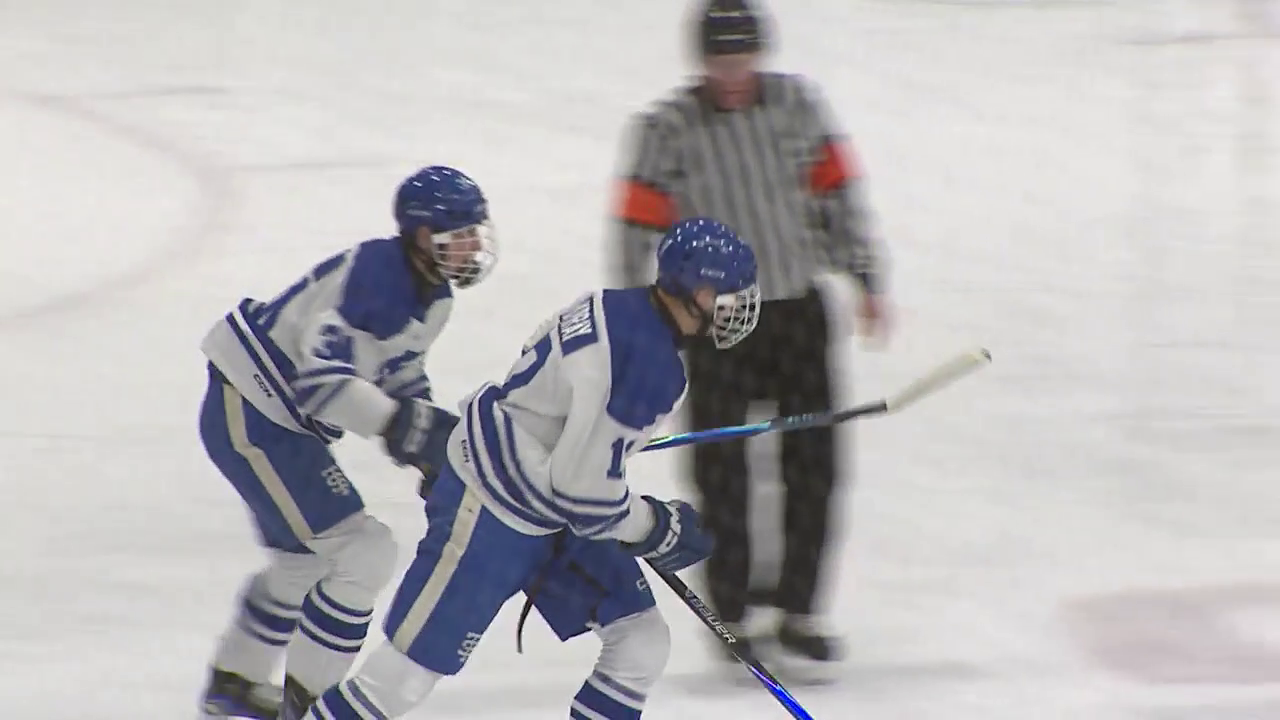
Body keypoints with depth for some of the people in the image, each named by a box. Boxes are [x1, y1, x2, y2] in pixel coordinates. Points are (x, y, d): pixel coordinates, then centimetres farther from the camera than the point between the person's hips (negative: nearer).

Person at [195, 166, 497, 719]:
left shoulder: (432, 297, 5)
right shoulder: (374, 279, -26)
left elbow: (399, 377, 16)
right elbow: (323, 381, -33)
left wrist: (438, 450, 3)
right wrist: (404, 426, -35)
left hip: (286, 421, 11)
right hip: (250, 418, -11)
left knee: (302, 558, 28)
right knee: (363, 553, -14)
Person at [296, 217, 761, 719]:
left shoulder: (618, 309, 3)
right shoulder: (647, 363, -27)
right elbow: (584, 486, -27)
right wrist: (657, 529, -11)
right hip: (491, 511, -10)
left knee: (641, 642, 4)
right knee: (413, 668, -7)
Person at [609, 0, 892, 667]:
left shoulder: (798, 105, 0)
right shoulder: (667, 129, -9)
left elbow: (837, 192, 9)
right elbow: (638, 230, -7)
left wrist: (866, 280, 9)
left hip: (799, 310, 3)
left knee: (813, 466, 1)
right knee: (722, 474, -3)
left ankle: (797, 610, 13)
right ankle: (732, 613, 11)